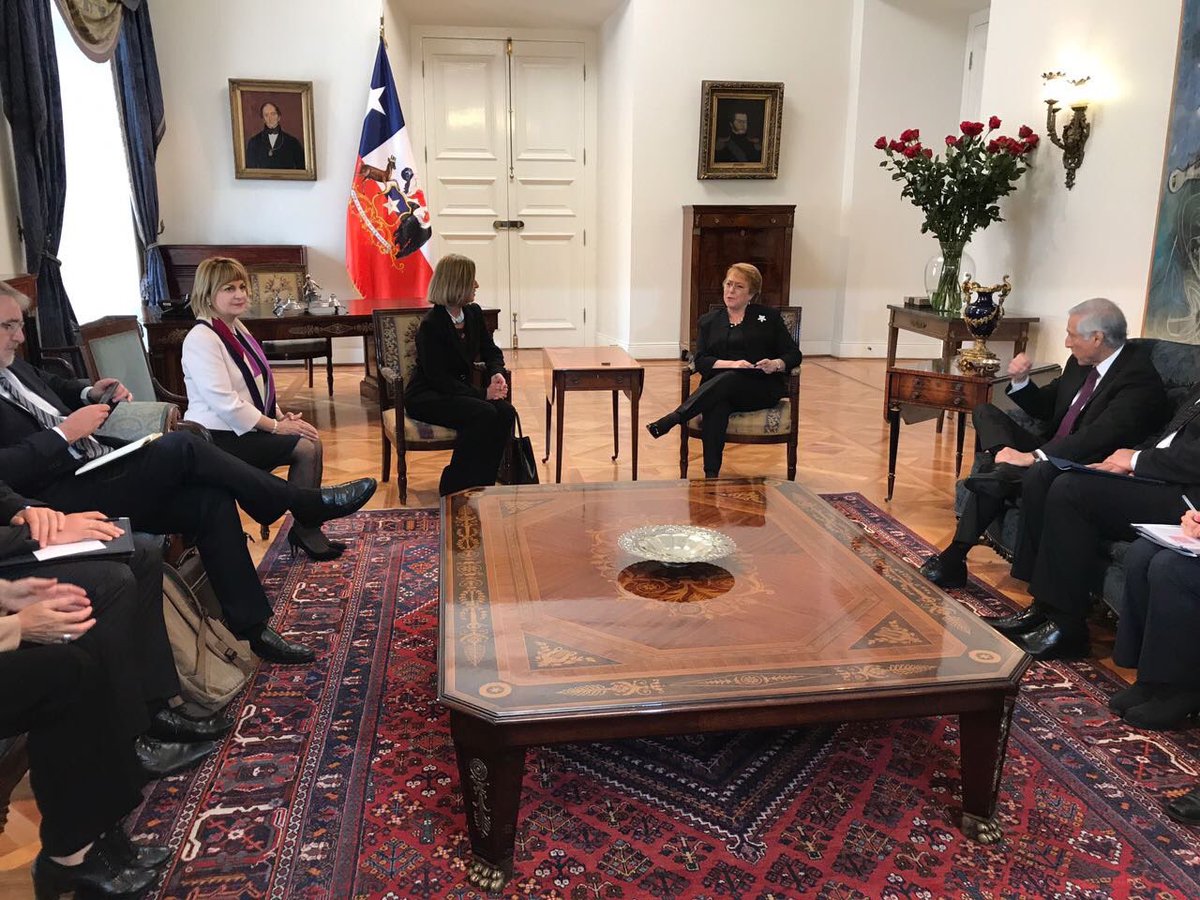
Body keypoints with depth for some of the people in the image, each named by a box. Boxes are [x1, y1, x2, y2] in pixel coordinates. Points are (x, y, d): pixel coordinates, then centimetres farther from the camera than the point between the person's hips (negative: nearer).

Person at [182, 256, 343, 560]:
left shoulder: (236, 328, 12)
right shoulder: (201, 339, -17)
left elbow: (256, 386, 19)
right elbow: (224, 402, -24)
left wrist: (281, 415, 2)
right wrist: (276, 426, -20)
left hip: (244, 428, 9)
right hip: (219, 438, -9)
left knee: (310, 442, -7)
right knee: (305, 448, -17)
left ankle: (307, 530, 1)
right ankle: (305, 531, -2)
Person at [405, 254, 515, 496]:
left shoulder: (474, 313, 4)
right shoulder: (430, 326, -18)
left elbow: (491, 351, 14)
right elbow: (439, 379, -21)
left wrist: (496, 373, -10)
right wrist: (482, 394, -27)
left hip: (461, 392, 7)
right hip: (426, 398, -7)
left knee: (506, 412, -21)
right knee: (484, 414, -31)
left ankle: (480, 484, -11)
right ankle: (454, 487, -18)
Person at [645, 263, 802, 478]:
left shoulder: (769, 316, 15)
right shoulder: (709, 321, 20)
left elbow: (794, 354, 10)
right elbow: (700, 361, 6)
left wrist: (776, 364, -14)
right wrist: (731, 364, -14)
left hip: (762, 389, -1)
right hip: (718, 388, 1)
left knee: (728, 379, -36)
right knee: (716, 408, -36)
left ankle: (671, 420, -46)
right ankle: (711, 475, -44)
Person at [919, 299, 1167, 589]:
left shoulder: (1140, 378, -15)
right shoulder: (1080, 363, 9)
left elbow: (1100, 436, -28)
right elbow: (1046, 407, 20)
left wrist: (1033, 456, -34)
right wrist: (1021, 381, 0)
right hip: (1054, 454, 8)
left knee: (1039, 473, -39)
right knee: (985, 412, -4)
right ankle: (1005, 470, -30)